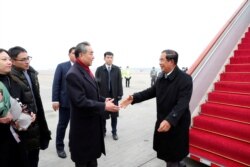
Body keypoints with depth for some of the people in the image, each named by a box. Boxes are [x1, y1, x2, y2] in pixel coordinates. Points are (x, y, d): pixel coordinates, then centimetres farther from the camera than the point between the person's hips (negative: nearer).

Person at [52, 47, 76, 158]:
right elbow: (56, 84, -4)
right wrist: (55, 100, -10)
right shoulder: (61, 66, 0)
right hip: (65, 101, -2)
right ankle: (60, 147, 28)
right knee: (62, 125, 11)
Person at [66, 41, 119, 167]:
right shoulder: (73, 74, -23)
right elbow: (80, 101, -28)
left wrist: (103, 100, 0)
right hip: (83, 126, -9)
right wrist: (104, 106, -24)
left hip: (92, 123, 9)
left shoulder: (86, 70, 7)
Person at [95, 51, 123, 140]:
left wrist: (120, 94, -2)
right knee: (103, 115, 9)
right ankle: (103, 131, 26)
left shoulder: (117, 69, 5)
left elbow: (119, 82, 3)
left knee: (114, 115, 9)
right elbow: (96, 81, 0)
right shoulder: (99, 69, 1)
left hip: (114, 95, 1)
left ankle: (114, 132, 23)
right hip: (102, 95, -1)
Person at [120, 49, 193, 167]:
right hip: (162, 121, 7)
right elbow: (151, 91, 8)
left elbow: (182, 103, -27)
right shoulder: (161, 77, 2)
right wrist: (134, 98, -4)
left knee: (173, 156, 10)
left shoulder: (185, 78, -19)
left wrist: (170, 120, -40)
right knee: (164, 152, 21)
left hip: (177, 124, -6)